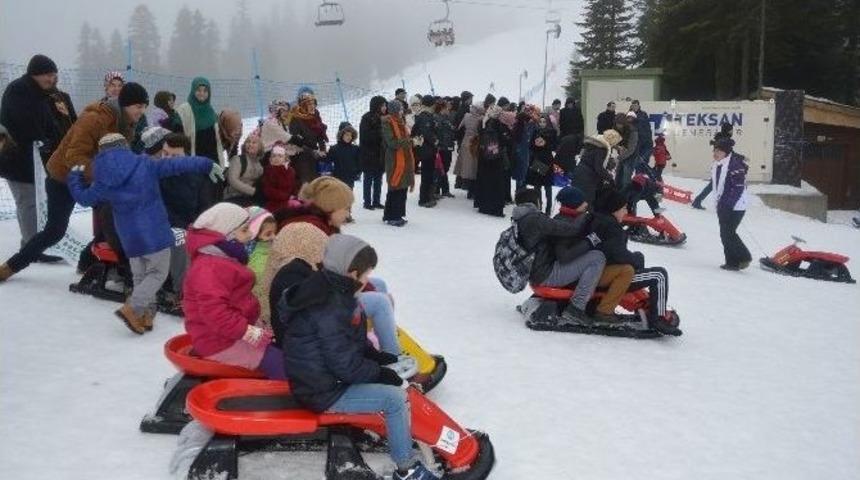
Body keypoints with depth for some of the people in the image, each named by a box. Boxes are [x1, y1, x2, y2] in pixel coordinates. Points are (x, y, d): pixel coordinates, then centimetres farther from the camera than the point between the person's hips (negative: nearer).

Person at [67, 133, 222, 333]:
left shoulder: (102, 181, 1)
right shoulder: (145, 165, -8)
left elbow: (83, 197, 15)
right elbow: (177, 164, -6)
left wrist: (74, 176, 32)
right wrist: (206, 165, 1)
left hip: (129, 236, 4)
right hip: (154, 231, -4)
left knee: (140, 276, 20)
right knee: (159, 272, 4)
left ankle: (145, 315, 20)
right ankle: (132, 308, -10)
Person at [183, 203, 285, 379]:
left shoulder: (222, 260, 17)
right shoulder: (210, 268, -20)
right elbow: (214, 311, -31)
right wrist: (249, 332, -29)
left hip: (231, 335, 11)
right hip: (220, 343, -11)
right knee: (281, 363, -18)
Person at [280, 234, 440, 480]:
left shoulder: (334, 292, 3)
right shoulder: (330, 309, -28)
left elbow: (354, 345, 13)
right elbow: (346, 365, -26)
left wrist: (383, 359, 3)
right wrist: (384, 374, -13)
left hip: (326, 374, 10)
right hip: (325, 392, -10)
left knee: (395, 381, 15)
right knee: (395, 399, -13)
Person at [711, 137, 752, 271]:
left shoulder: (735, 165, -20)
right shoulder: (717, 165, 8)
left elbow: (739, 188, -23)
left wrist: (728, 205, -25)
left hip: (735, 206, -9)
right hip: (723, 205, 9)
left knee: (728, 233, -7)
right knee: (725, 233, 11)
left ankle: (743, 257, 8)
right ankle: (732, 262, 18)